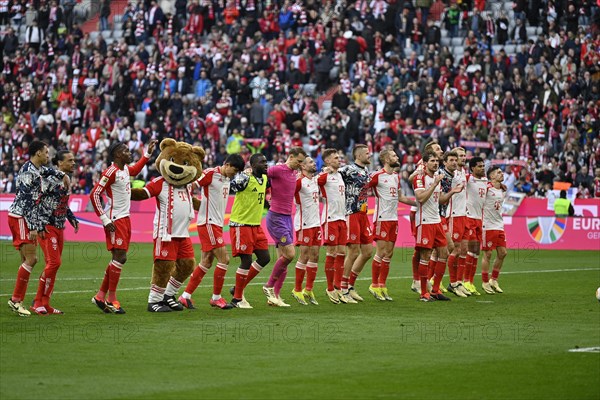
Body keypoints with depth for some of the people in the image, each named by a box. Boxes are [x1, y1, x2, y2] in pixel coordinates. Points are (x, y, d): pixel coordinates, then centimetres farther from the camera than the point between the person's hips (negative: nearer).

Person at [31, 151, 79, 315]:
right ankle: (38, 302, -6)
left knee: (54, 264, 8)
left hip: (59, 227, 9)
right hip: (47, 227, -9)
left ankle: (45, 303, 13)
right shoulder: (51, 179, -15)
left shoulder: (67, 181, 12)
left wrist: (72, 219, 17)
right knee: (54, 263, -14)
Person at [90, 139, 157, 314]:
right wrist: (104, 219, -19)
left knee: (118, 258, 11)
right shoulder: (111, 172, -16)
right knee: (120, 257, -10)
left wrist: (148, 153, 29)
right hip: (115, 220, -9)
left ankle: (101, 296, 17)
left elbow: (136, 170, 36)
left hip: (125, 218, 9)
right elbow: (94, 194, -18)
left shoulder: (126, 169, 10)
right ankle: (111, 299, -5)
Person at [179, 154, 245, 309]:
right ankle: (216, 297, 1)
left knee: (207, 262, 8)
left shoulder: (227, 179, 15)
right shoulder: (210, 173, -12)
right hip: (208, 222, -9)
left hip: (217, 224, 9)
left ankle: (186, 296, 13)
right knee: (224, 258, -10)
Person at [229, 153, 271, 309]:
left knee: (264, 258, 7)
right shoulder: (243, 178, -16)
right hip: (241, 224, -9)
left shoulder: (264, 178, 10)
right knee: (247, 261, -7)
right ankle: (237, 298, 6)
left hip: (256, 225, 9)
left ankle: (239, 289, 20)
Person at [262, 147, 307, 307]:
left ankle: (275, 296, 9)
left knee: (283, 257, 6)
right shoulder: (278, 170, -12)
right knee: (290, 254, -13)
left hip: (287, 217, 8)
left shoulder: (294, 173, 13)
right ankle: (269, 286, 2)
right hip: (276, 217, -8)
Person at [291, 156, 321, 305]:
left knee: (315, 256, 6)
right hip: (304, 224, -8)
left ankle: (309, 290, 12)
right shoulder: (300, 182, -14)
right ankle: (297, 290, 4)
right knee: (304, 256, -5)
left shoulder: (315, 180, 13)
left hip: (316, 223, 8)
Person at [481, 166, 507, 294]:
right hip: (488, 226, -7)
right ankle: (485, 283, 7)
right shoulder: (486, 187, -12)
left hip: (499, 226, 7)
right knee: (488, 254, -3)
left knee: (502, 253, 6)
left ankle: (494, 280, 20)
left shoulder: (503, 190, 11)